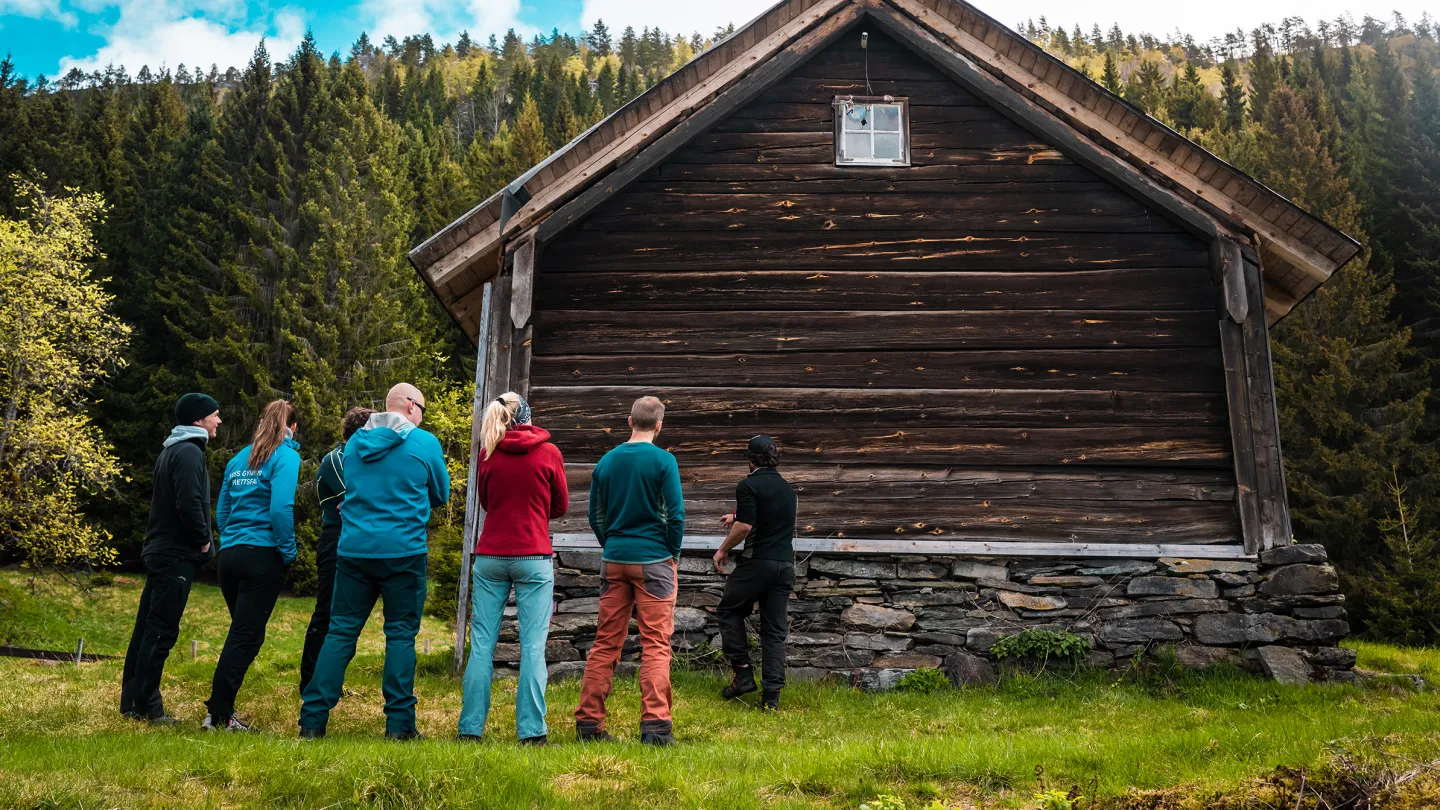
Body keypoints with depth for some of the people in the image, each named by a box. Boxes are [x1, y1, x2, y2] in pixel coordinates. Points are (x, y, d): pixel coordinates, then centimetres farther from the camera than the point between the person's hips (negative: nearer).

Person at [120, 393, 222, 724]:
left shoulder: (171, 450, 16)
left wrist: (197, 539, 13)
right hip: (177, 555, -10)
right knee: (161, 632, -5)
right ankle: (145, 706, 0)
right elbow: (190, 505, -23)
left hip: (160, 551, 10)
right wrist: (204, 540, -10)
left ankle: (133, 700, 18)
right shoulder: (189, 452, -14)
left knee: (147, 628, 12)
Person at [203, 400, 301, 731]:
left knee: (241, 632, 17)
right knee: (247, 636, -1)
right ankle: (219, 715, 0)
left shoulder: (238, 459, 15)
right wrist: (289, 553, -8)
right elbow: (281, 508, -17)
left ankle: (222, 707, 18)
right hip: (263, 556, -7)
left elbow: (222, 511, 17)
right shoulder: (285, 456, -6)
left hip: (230, 554, 7)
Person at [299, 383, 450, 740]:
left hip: (353, 550, 4)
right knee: (400, 635, 4)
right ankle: (399, 723, 6)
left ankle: (313, 719, 9)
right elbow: (441, 495, 8)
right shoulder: (425, 444, -4)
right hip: (403, 552, -4)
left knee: (340, 632, 9)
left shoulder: (355, 441, 10)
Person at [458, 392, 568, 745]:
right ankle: (532, 730, -2)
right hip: (534, 558, -2)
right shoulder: (548, 453, -1)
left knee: (482, 643, 6)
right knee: (532, 645, 0)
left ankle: (471, 727, 7)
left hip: (490, 556, 2)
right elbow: (560, 505, 8)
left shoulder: (489, 455, 4)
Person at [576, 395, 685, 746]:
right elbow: (676, 514, -9)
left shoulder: (606, 461, 6)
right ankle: (655, 724, -6)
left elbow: (596, 516, 10)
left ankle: (589, 721, 12)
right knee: (655, 644, -2)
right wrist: (673, 554, 4)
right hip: (653, 559, -4)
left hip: (614, 559, 4)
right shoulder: (663, 460, -7)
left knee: (605, 642, 9)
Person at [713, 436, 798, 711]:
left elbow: (745, 526, -17)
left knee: (728, 611, 14)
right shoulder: (787, 488, 16)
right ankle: (772, 695, 5)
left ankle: (743, 674, 7)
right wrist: (737, 517, 42)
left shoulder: (748, 485, -8)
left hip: (757, 562, -6)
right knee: (775, 630, 7)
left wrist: (723, 549, -2)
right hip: (785, 564, 6)